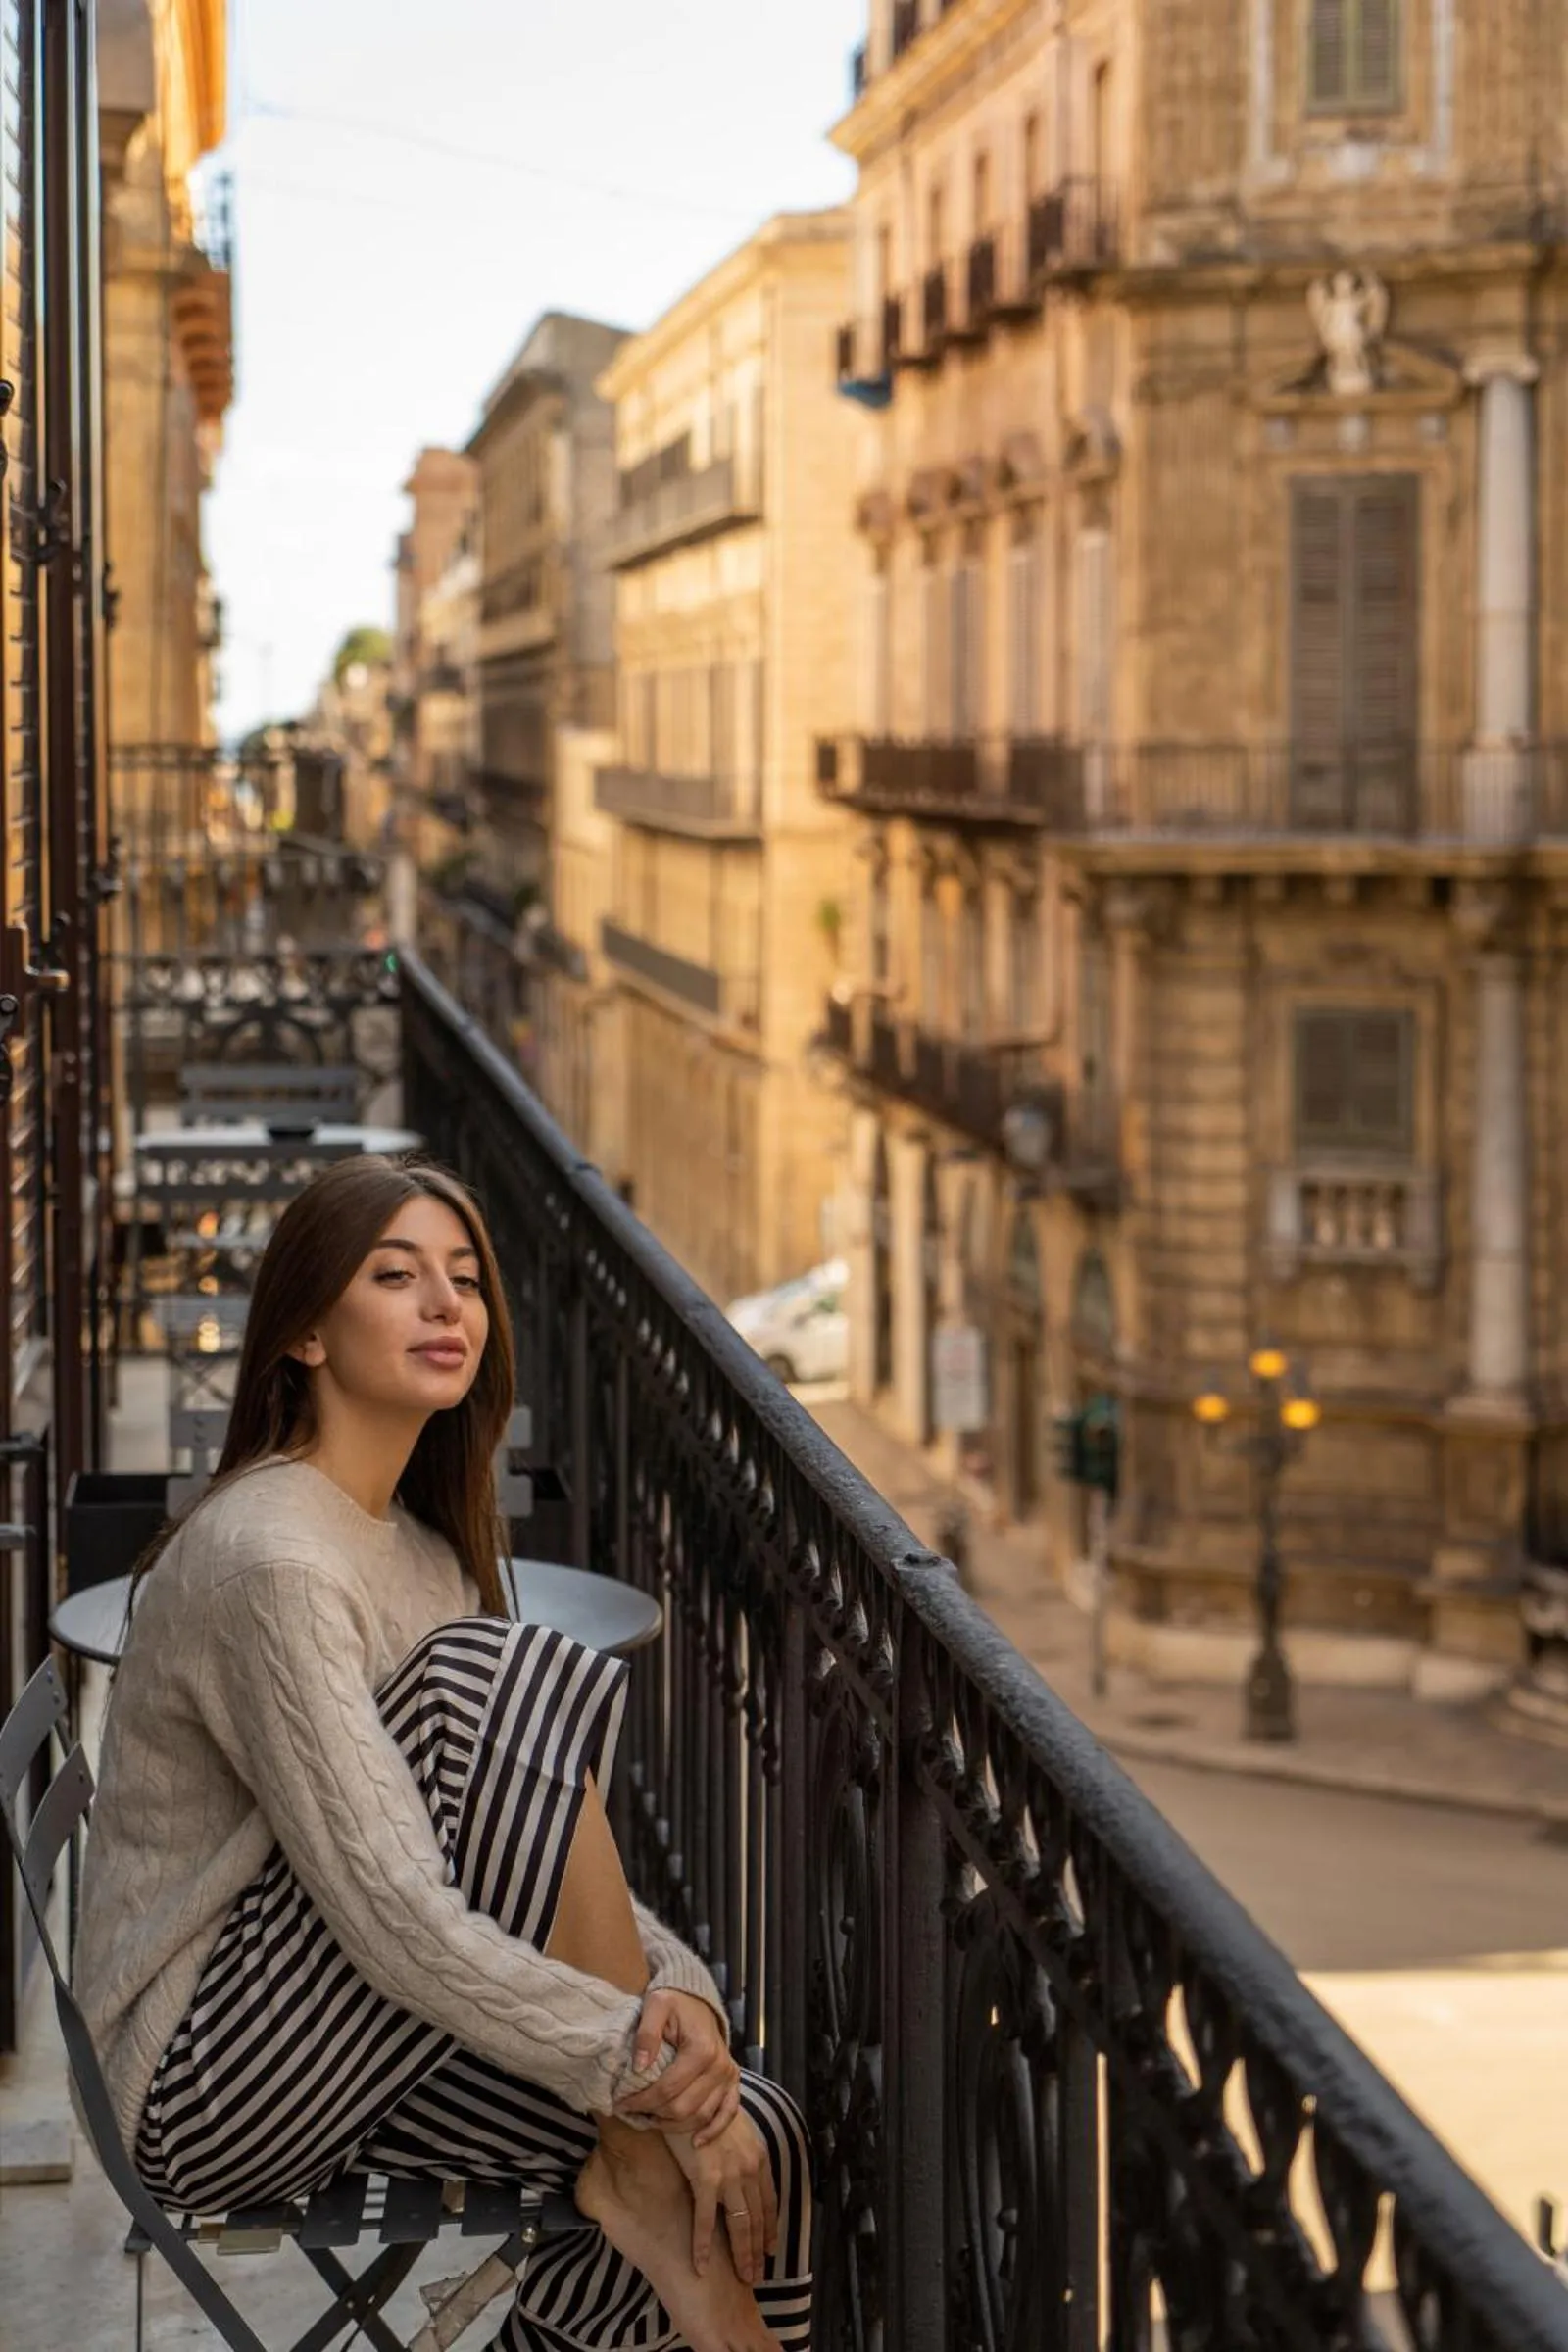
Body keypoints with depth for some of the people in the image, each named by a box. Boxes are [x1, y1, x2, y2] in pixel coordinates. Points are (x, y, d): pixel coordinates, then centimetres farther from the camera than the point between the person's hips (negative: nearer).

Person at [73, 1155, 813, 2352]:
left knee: (753, 2140, -12)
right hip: (210, 2090, -8)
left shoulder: (422, 1548, 12)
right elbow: (398, 1923, -25)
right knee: (517, 1677, -23)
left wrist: (677, 1989, -13)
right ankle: (641, 2171, -15)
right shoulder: (269, 1560, -18)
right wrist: (653, 2074, -24)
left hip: (337, 2064, 8)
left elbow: (542, 1852, 6)